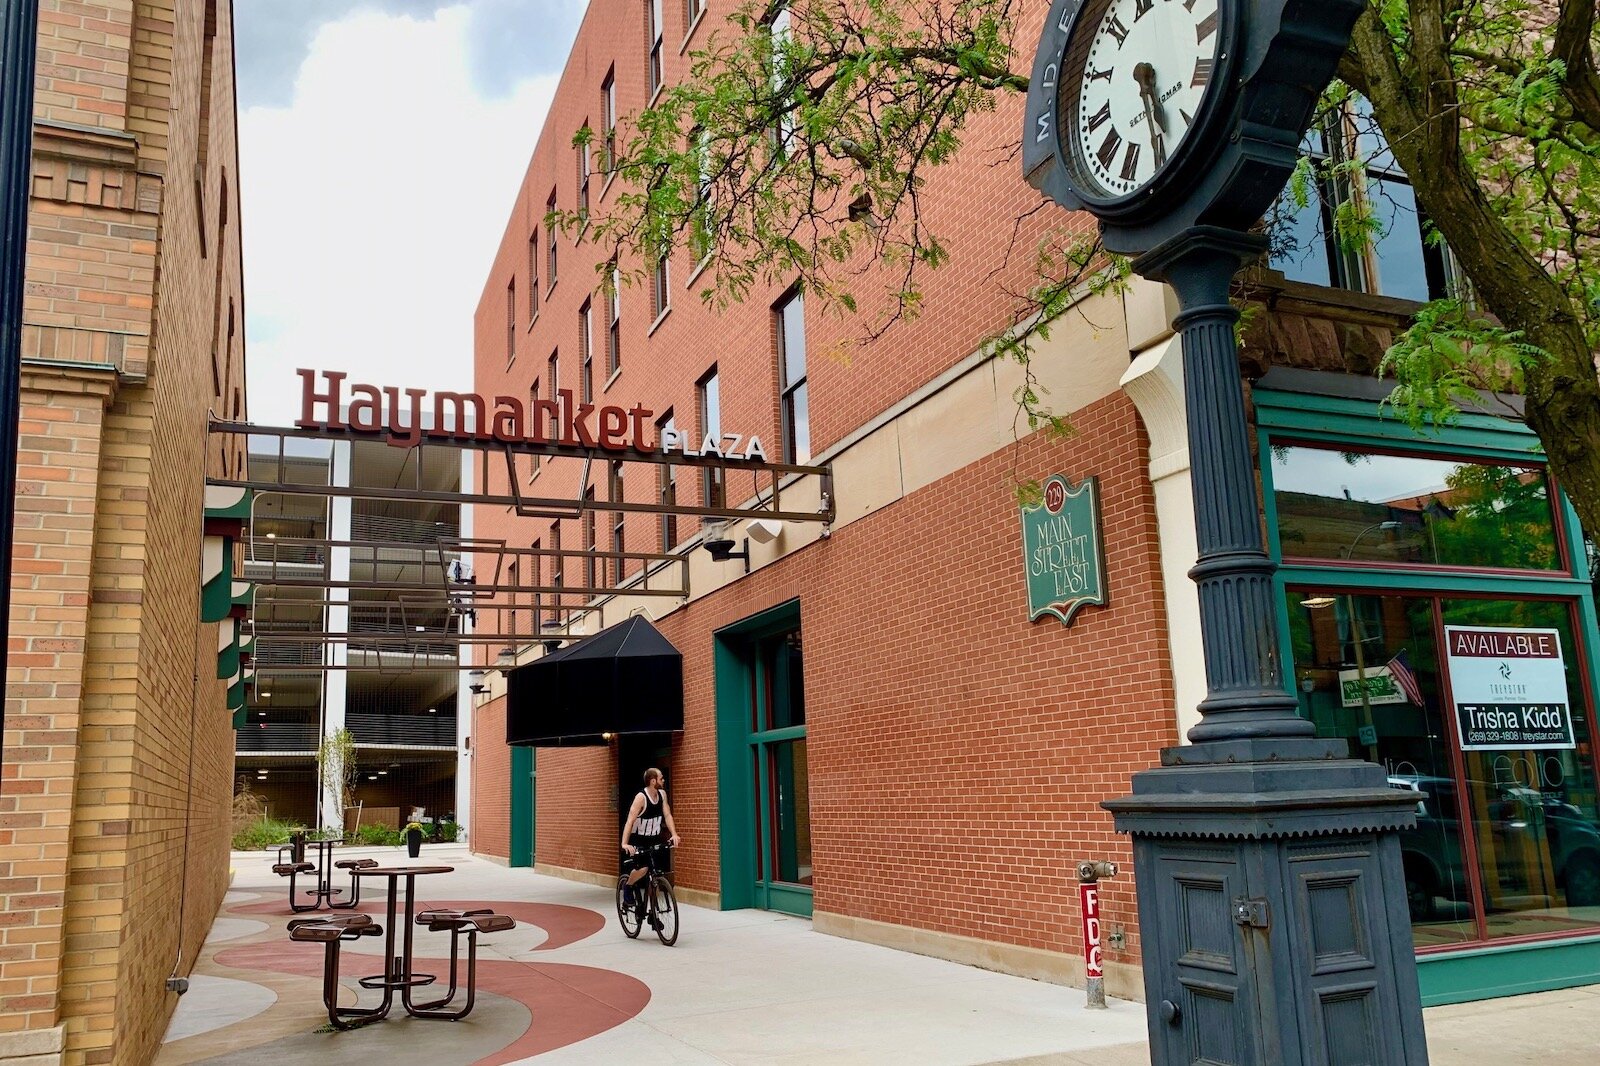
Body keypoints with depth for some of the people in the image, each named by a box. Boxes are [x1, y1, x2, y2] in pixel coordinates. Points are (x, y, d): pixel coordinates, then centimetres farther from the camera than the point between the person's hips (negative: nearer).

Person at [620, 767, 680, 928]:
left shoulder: (662, 794, -3)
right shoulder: (641, 797, -23)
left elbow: (667, 815, -6)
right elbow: (630, 820, -29)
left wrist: (674, 834, -22)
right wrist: (624, 844, -40)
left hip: (653, 841, 6)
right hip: (636, 842, -6)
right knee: (642, 869, -28)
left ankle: (652, 914, 16)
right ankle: (627, 892, 2)